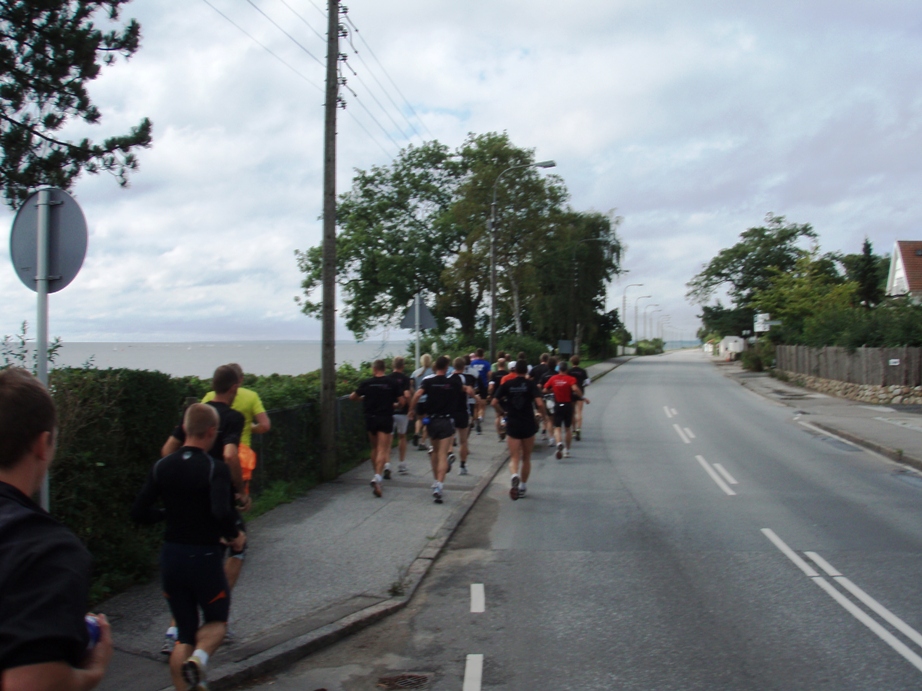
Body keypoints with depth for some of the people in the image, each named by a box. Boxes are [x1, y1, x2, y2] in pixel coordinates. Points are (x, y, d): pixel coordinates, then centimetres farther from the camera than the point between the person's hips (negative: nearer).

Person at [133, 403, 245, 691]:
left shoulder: (162, 467, 0)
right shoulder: (215, 468, -15)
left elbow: (139, 512, 0)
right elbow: (221, 513, -29)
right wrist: (234, 535, -11)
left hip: (171, 556, 4)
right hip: (205, 557, -4)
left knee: (184, 634, 16)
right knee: (217, 621, 17)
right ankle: (199, 657, -12)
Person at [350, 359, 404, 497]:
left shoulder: (367, 383, 0)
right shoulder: (392, 383, -2)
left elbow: (352, 397, 6)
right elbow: (402, 401, -3)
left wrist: (363, 398, 25)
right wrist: (394, 405, 18)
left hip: (371, 418, 2)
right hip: (386, 419, -2)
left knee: (374, 448, 19)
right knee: (383, 450, -6)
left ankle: (376, 476, 27)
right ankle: (378, 477, -24)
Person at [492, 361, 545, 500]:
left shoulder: (507, 384, 0)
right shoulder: (530, 384, -4)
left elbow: (494, 402, -5)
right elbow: (539, 403, -16)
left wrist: (501, 412, 13)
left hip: (512, 425, 0)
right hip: (528, 426, 0)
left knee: (514, 457, 1)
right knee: (526, 458, 16)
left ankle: (514, 476, -31)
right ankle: (523, 487, 24)